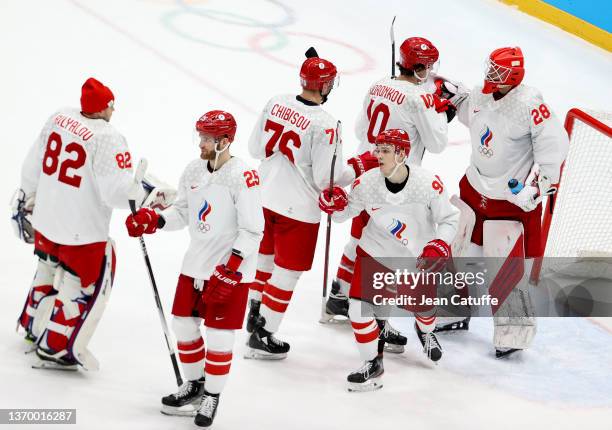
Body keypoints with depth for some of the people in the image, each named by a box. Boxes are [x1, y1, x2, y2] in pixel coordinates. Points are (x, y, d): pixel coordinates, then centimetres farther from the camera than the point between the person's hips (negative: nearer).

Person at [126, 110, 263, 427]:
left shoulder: (243, 177, -18)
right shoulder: (194, 170, 4)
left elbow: (252, 232, -18)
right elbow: (182, 212, 14)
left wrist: (229, 271, -21)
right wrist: (152, 220, -4)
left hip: (230, 270, -7)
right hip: (195, 266, 7)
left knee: (218, 337, -1)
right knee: (183, 326, 13)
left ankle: (212, 397, 18)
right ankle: (194, 387, 33)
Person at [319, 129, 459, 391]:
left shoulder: (427, 183, -25)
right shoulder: (367, 182, -19)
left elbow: (449, 219, -13)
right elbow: (346, 212, -4)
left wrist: (440, 246, -29)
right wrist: (334, 204, -26)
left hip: (418, 258, 0)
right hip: (376, 251, 1)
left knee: (422, 306, 18)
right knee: (359, 307, -12)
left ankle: (425, 331, 58)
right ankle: (372, 364, 9)